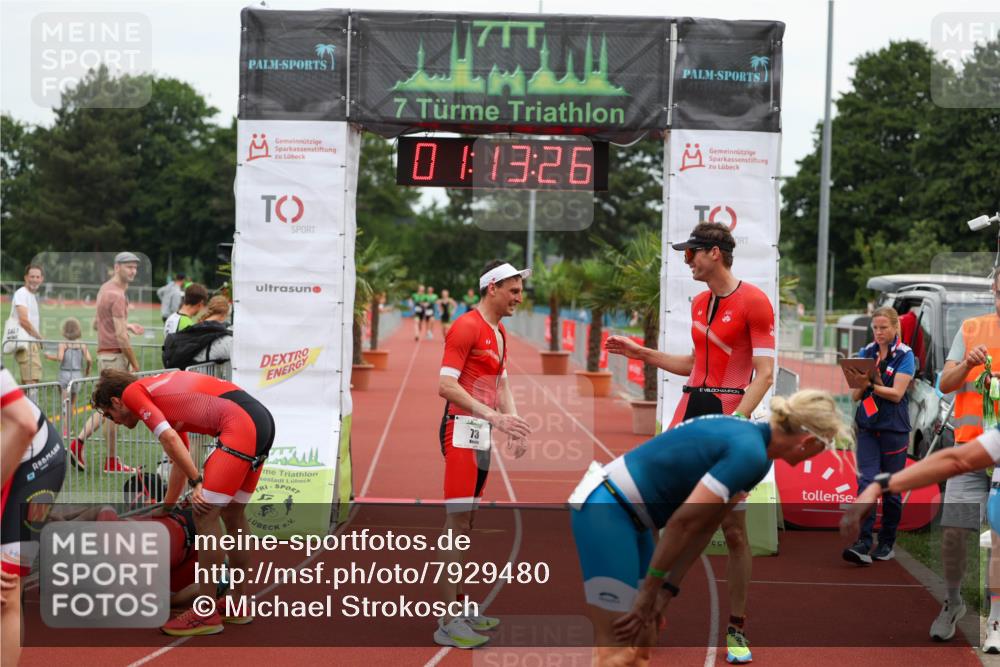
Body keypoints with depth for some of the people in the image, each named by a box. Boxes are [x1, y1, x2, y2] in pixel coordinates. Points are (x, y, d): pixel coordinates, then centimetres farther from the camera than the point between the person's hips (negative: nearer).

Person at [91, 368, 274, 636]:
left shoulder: (132, 392, 6)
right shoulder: (162, 393, 30)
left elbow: (169, 438, -10)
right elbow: (181, 460, 38)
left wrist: (197, 482, -8)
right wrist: (165, 510, 46)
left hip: (239, 423, -10)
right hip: (261, 419, 10)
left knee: (205, 515, -4)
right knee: (233, 515, 20)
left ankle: (207, 615, 2)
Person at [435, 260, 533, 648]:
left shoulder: (499, 333, 16)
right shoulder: (466, 327, -12)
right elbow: (446, 386, -20)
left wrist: (513, 424, 7)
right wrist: (494, 416, -25)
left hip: (482, 433, 9)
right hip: (462, 430, -9)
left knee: (463, 521, 14)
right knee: (458, 522, -9)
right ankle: (447, 624, -7)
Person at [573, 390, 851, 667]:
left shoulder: (748, 437, 10)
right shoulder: (750, 452, -20)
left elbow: (705, 525, 10)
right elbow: (682, 521, -22)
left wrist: (668, 589, 5)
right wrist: (649, 591, -12)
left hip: (627, 513, 10)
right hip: (607, 510, -10)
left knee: (641, 642, 12)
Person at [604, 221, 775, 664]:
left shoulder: (753, 301, -8)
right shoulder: (699, 303, 15)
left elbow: (764, 373, -13)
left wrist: (735, 421, -24)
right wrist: (641, 353, 20)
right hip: (691, 410, 7)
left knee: (733, 530, -1)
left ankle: (736, 630, 12)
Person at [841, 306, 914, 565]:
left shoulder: (905, 355, -4)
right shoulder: (865, 353, 7)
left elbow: (897, 393, -14)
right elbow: (855, 395, 4)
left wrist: (869, 385, -25)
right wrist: (860, 385, -17)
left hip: (894, 429, -2)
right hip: (868, 427, 3)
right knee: (866, 482, -10)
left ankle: (887, 544, 19)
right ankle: (863, 543, -15)